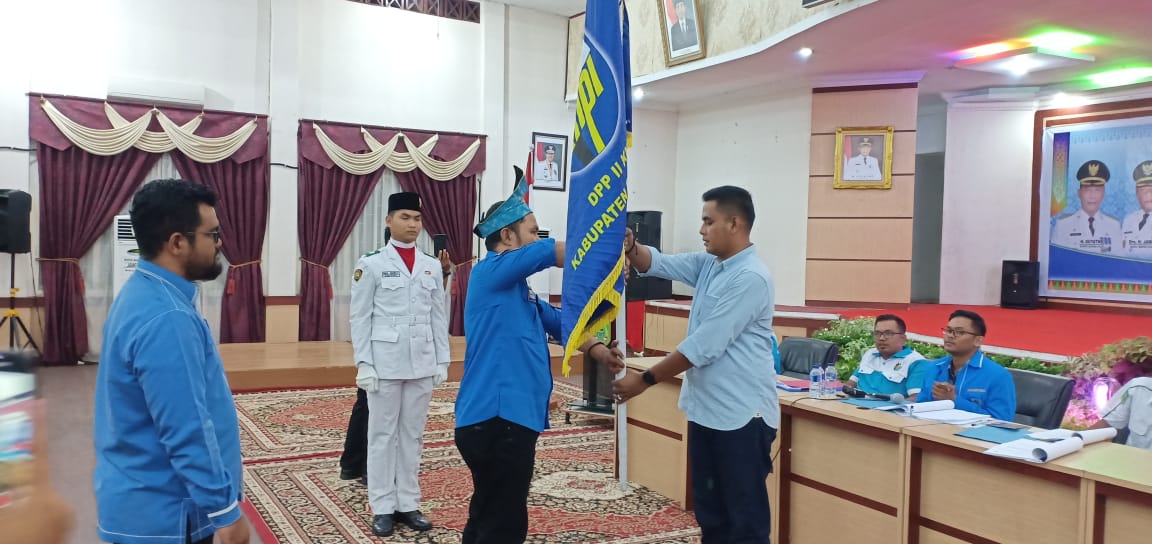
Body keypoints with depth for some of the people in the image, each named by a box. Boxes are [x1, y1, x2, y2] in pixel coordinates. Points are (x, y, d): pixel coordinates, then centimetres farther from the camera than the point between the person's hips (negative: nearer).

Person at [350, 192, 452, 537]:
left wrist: (442, 361, 6)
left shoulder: (432, 266, 9)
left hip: (422, 363, 4)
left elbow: (439, 317, 10)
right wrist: (364, 364, -9)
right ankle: (383, 508, 14)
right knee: (382, 434, 5)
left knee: (413, 434, 10)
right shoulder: (371, 264, -2)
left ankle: (408, 504, 20)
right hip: (384, 362, -3)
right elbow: (359, 317, -3)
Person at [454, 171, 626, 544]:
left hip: (508, 417, 10)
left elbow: (561, 324, 18)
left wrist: (597, 351, 1)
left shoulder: (520, 290, 19)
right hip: (497, 418, -10)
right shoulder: (492, 271, -9)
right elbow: (558, 253, -13)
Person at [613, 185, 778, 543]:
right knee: (709, 512, 17)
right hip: (706, 409, 9)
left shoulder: (750, 277, -20)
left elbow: (705, 346, -22)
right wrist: (630, 247, -17)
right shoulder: (708, 264, 9)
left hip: (741, 414, -9)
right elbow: (659, 264, 7)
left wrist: (645, 380, -16)